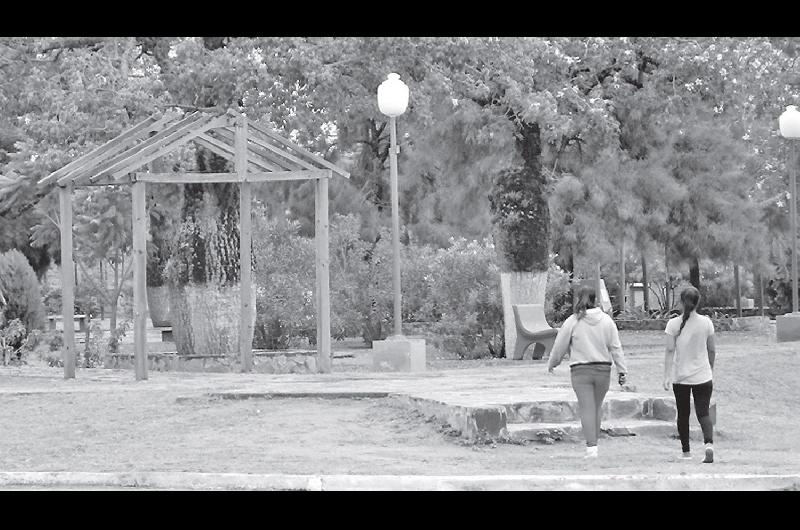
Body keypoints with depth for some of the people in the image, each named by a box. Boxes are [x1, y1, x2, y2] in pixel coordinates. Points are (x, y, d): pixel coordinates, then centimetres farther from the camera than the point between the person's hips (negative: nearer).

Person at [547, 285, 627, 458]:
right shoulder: (606, 320, 1)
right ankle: (594, 441, 20)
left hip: (581, 371, -2)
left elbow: (560, 346, 2)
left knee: (587, 408, -2)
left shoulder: (572, 321, -6)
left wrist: (552, 364, 19)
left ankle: (591, 446, -10)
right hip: (603, 369, 2)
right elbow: (616, 347, 1)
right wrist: (622, 371, 5)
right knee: (597, 406, 16)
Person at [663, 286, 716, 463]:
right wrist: (710, 369, 21)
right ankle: (709, 443, -25)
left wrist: (667, 376, -7)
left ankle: (686, 451, 19)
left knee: (683, 415, 13)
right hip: (702, 376, 0)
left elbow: (670, 351, -8)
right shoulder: (706, 322, -2)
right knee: (703, 412, 0)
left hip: (680, 376, 0)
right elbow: (712, 350, 5)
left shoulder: (673, 324, -5)